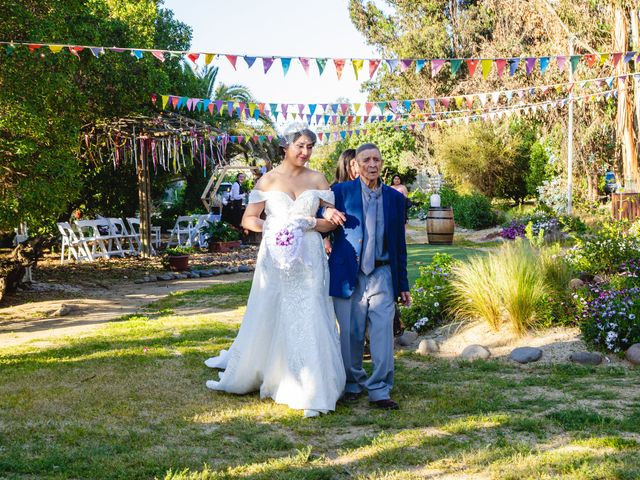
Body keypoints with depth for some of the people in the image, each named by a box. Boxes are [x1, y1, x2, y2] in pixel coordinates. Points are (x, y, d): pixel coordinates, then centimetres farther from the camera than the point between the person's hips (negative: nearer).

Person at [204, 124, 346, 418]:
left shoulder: (317, 179, 6)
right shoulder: (268, 180, 4)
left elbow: (332, 221, 4)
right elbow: (248, 219, 4)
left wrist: (309, 224, -13)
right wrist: (269, 227, -13)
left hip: (308, 260, 0)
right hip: (275, 258, 0)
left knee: (308, 322, -5)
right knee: (266, 319, 9)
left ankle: (311, 393, 0)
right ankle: (241, 376, 27)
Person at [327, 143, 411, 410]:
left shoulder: (395, 198, 10)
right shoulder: (341, 192, 2)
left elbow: (399, 244, 13)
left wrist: (403, 284, 12)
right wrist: (326, 213, -13)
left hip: (381, 275, 1)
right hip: (348, 275, -1)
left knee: (383, 332, -6)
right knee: (350, 334, 5)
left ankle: (379, 391, 0)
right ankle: (352, 384, 23)